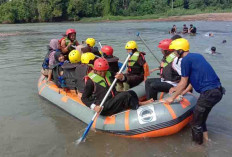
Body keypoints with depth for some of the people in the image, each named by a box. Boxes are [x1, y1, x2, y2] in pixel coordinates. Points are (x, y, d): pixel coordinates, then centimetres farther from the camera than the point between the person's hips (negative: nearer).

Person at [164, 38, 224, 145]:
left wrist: (172, 98, 5)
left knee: (196, 122, 5)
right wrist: (177, 89, 29)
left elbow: (183, 83, -6)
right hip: (218, 90, 9)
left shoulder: (185, 60, -9)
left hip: (209, 93, -9)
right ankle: (205, 138, 36)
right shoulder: (197, 56, 17)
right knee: (200, 117, 24)